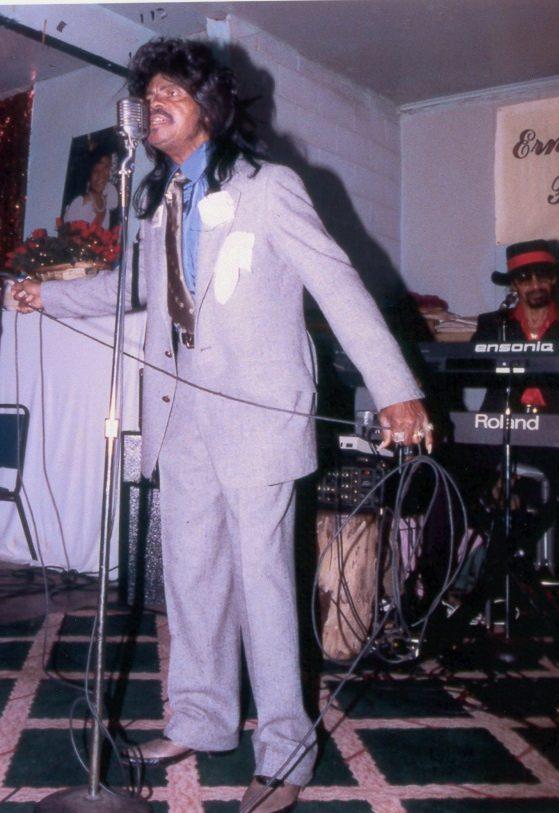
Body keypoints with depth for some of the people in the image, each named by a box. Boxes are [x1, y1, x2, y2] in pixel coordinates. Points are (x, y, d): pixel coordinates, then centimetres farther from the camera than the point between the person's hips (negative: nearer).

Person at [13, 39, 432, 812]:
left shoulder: (266, 187, -6)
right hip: (182, 407, 7)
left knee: (261, 572, -5)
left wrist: (395, 390, -20)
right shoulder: (160, 202, 15)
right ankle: (201, 719, 28)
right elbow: (135, 283, 30)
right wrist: (50, 294, 26)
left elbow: (338, 284, -12)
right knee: (190, 567, 12)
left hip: (255, 409, -7)